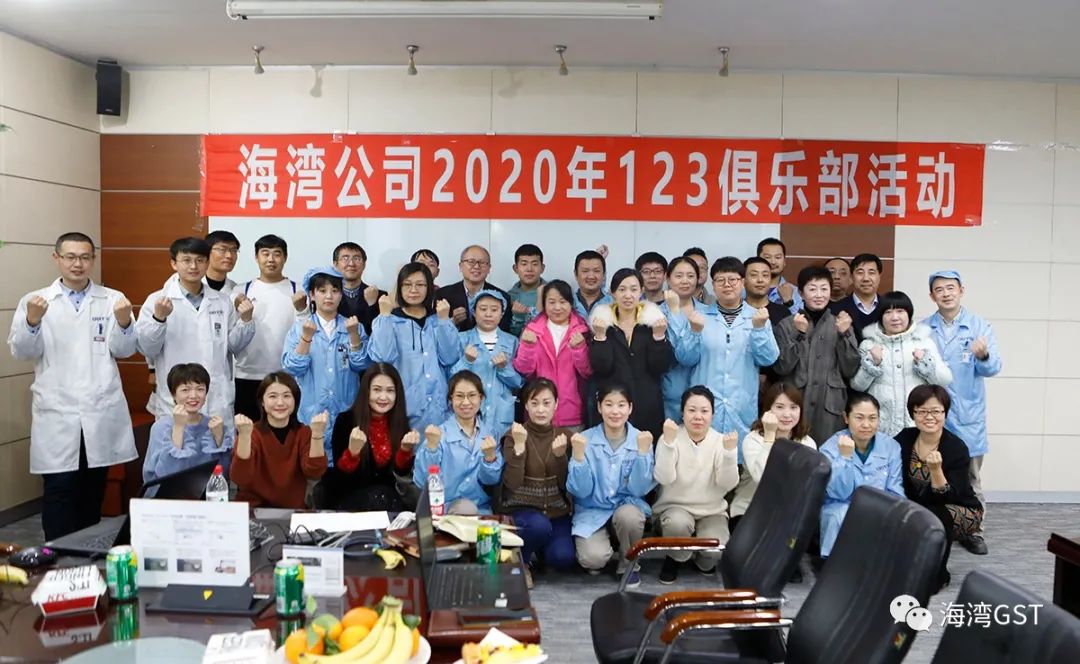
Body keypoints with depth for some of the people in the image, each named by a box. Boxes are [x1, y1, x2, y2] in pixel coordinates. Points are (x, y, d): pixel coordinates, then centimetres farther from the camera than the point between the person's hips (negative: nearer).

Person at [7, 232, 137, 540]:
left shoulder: (113, 300, 6)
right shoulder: (34, 301, 6)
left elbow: (124, 350, -1)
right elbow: (22, 351, -2)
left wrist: (124, 322, -21)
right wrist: (32, 321, -20)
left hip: (101, 414, 1)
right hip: (57, 415, -1)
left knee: (93, 490, 12)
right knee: (59, 491, -1)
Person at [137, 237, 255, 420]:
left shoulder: (222, 301, 9)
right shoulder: (157, 300, 0)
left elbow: (234, 345, 12)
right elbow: (145, 349, -4)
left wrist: (245, 320, -4)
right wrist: (158, 318, -19)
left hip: (217, 400, 3)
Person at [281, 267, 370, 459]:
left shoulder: (353, 327, 5)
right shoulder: (299, 327, 2)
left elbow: (361, 365, -4)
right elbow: (292, 368, -7)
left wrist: (353, 335, -16)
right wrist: (306, 337, -19)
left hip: (346, 412, 1)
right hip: (311, 412, -1)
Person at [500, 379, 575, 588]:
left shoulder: (566, 436, 1)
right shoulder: (514, 435, -6)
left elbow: (566, 484, -5)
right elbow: (512, 484, -17)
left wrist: (560, 455, -22)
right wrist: (519, 445, -26)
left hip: (557, 511, 2)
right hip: (522, 509, -2)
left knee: (562, 558, -21)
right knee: (539, 526, -34)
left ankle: (539, 547, 14)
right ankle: (520, 561, -2)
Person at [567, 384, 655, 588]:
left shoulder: (641, 440, -7)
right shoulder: (585, 439, -9)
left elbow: (639, 490, -13)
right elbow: (580, 491, -13)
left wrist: (643, 452, -25)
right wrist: (578, 455, -27)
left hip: (628, 506, 1)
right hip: (592, 511, -1)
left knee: (629, 516, -34)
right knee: (593, 557, -28)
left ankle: (629, 565, -3)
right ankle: (602, 557, 11)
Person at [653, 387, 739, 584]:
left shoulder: (720, 441, -4)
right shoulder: (670, 438, -9)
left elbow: (728, 484, -15)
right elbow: (664, 479, -24)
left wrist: (730, 452, -30)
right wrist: (669, 442, -34)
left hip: (712, 511, 2)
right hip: (675, 507, -2)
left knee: (715, 549, -26)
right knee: (678, 523, -35)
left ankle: (704, 561, 14)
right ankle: (674, 559, -1)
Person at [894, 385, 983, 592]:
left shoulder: (957, 449, -23)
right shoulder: (903, 439, -11)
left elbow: (947, 499, -28)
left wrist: (936, 470, -43)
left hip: (962, 513, -3)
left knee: (935, 516, -34)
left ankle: (937, 574, -10)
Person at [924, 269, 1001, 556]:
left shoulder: (980, 326, -2)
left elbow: (992, 368, -12)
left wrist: (984, 356, -33)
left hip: (967, 415, -1)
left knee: (970, 476, 6)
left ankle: (973, 531, 17)